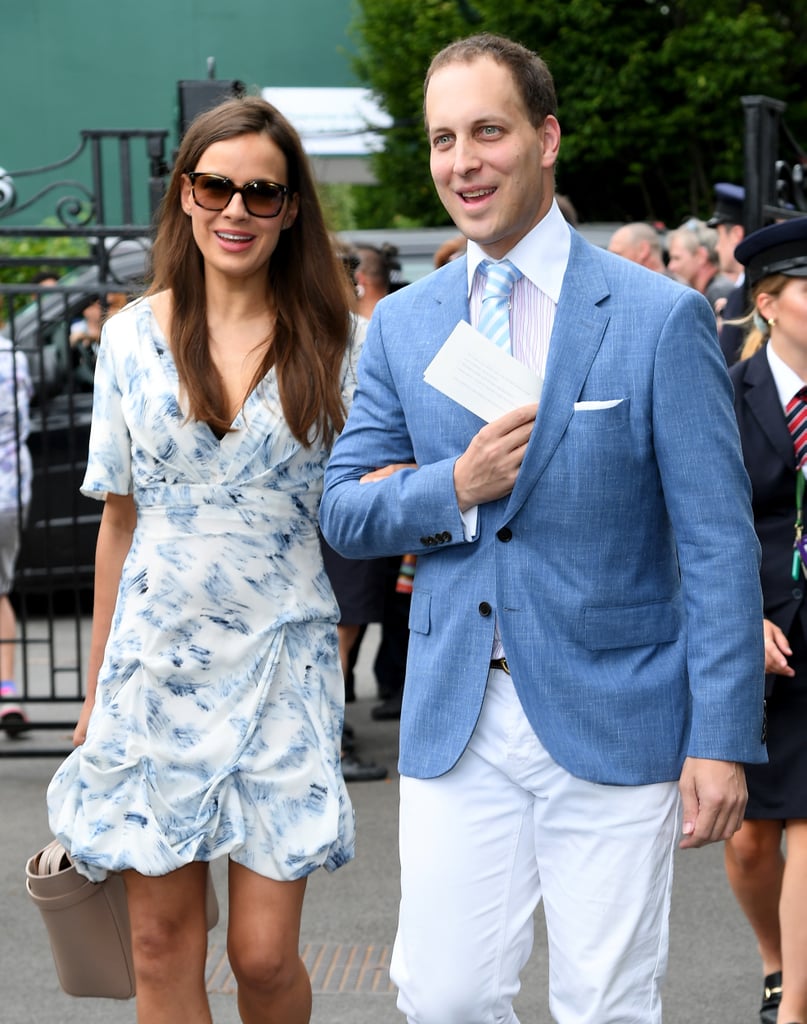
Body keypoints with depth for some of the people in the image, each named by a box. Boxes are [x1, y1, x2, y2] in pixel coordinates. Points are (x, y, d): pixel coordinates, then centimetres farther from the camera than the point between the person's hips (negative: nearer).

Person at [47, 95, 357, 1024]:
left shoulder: (330, 346, 0)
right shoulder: (133, 336, 4)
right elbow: (119, 521, 10)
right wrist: (97, 690, 11)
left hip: (280, 664, -1)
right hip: (156, 660, 2)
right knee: (162, 946, 6)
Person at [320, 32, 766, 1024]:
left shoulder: (661, 317, -5)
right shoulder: (400, 324, 8)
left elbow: (718, 545, -6)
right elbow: (343, 510, 11)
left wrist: (721, 741, -11)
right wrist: (454, 487, -10)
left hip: (614, 722, -3)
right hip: (454, 721, 3)